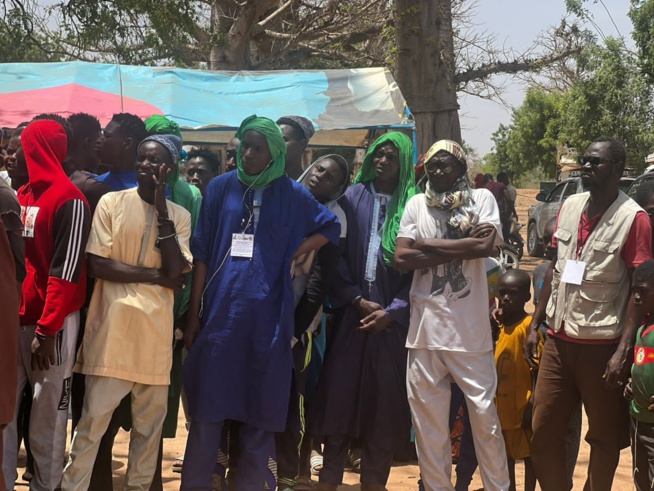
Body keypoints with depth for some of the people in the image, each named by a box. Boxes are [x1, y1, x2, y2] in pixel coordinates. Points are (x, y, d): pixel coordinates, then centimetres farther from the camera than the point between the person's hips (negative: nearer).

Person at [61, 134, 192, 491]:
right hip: (111, 329, -3)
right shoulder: (112, 203, 2)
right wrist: (156, 275, -7)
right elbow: (97, 265, -7)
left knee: (150, 423, 9)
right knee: (93, 420, -5)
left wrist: (162, 210, -8)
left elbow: (175, 272, -6)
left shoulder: (180, 216, 8)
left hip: (156, 331, 3)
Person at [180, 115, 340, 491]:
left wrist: (292, 254, 1)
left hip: (267, 314, 0)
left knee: (260, 408, 4)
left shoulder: (292, 194, 6)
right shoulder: (221, 187, 5)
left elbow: (331, 228, 17)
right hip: (220, 311, 0)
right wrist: (194, 313, 0)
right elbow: (202, 253, 5)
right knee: (209, 407, 0)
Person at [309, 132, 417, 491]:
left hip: (391, 319, 0)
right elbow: (336, 256, 1)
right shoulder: (352, 198, 5)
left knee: (383, 399, 3)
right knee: (340, 393, -1)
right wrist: (357, 299, -9)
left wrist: (392, 310, -10)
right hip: (351, 313, 0)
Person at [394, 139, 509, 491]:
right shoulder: (417, 205, 7)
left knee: (485, 415, 1)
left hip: (470, 328, -2)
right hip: (426, 326, 2)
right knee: (428, 419, 8)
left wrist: (428, 245, -7)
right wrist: (463, 245, -7)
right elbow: (402, 258, -3)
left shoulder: (481, 198, 2)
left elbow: (489, 246, -15)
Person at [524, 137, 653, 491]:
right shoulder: (570, 207, 8)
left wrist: (623, 352, -17)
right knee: (543, 431, 8)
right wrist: (535, 325, 11)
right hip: (559, 340, 5)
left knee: (604, 437, 8)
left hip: (602, 346, -5)